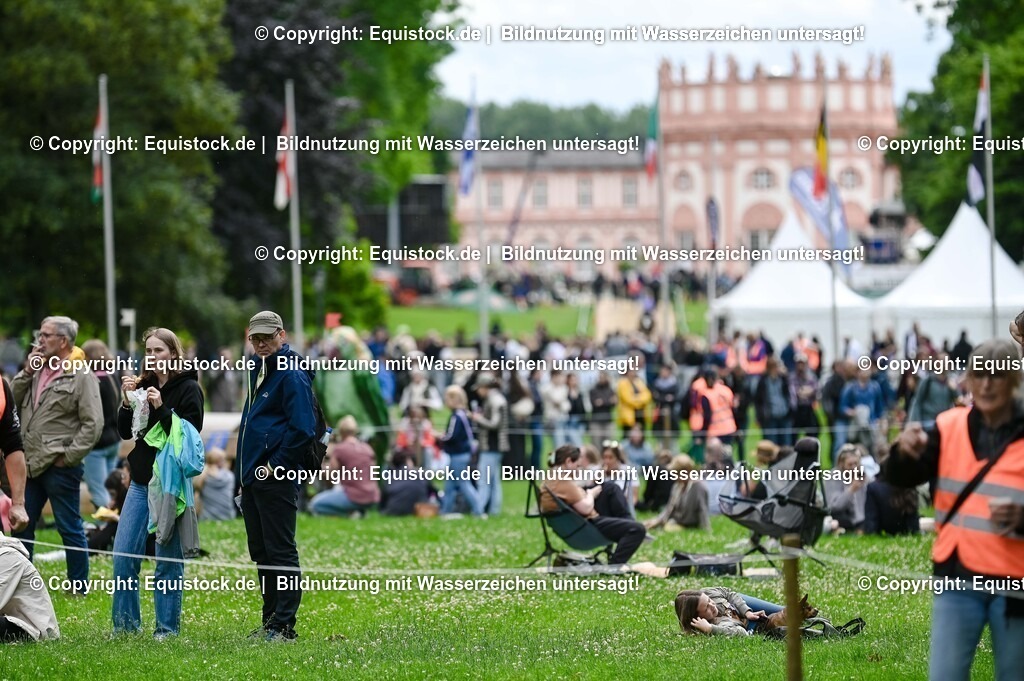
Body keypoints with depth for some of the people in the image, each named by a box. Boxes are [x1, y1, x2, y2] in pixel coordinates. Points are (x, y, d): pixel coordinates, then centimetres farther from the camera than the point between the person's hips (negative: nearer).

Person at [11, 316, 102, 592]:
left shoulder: (81, 375, -8)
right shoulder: (38, 370, 14)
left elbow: (93, 424, -12)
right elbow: (13, 402, 11)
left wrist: (68, 457, -14)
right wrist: (26, 372, 0)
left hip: (60, 467, -7)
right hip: (30, 465, 7)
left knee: (70, 528, 1)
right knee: (21, 525, 13)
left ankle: (79, 587, 9)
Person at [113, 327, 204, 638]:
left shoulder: (188, 388, -6)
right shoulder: (143, 385, 11)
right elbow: (125, 432, 10)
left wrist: (160, 408, -21)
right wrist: (127, 402, -5)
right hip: (141, 481, 6)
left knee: (168, 558, -1)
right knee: (123, 555, 3)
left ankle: (167, 627, 5)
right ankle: (125, 624, 12)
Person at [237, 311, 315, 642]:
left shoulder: (292, 374, -12)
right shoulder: (258, 371, 18)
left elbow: (302, 428, -19)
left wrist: (277, 465, -16)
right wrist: (246, 471, 18)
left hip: (277, 480, -10)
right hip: (253, 478, 10)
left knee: (280, 552, -7)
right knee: (261, 553, 13)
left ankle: (284, 625, -6)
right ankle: (270, 621, 19)